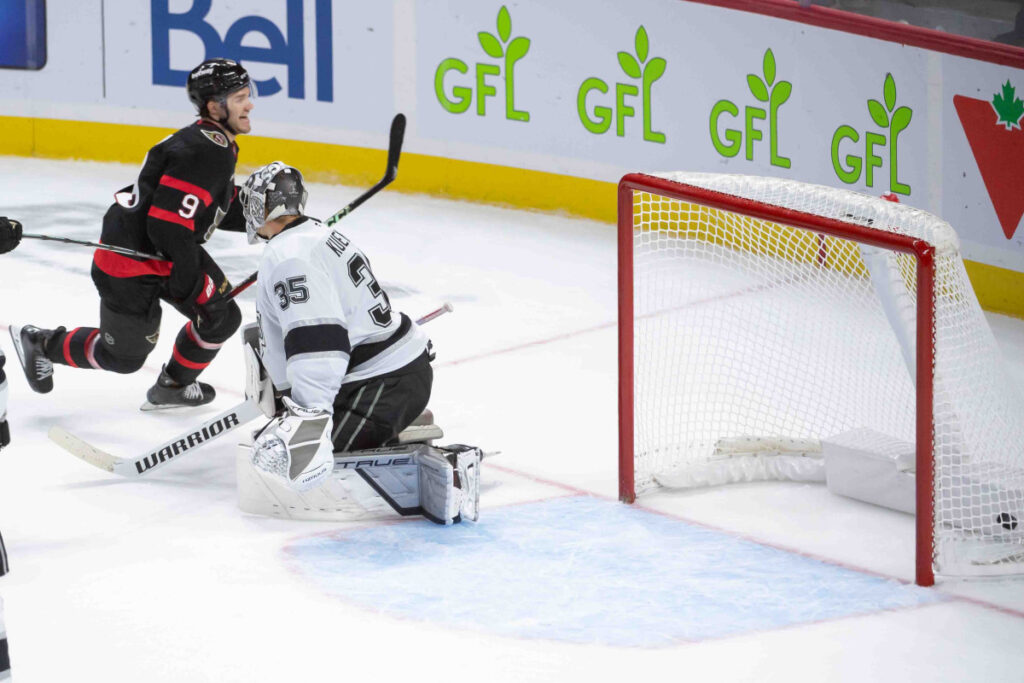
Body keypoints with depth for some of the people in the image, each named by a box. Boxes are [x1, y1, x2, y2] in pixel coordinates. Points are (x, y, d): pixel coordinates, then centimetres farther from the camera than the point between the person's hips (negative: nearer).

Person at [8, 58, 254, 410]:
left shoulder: (219, 146, 5)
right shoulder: (201, 153, -28)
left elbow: (221, 209, 17)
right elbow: (167, 228, -32)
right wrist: (198, 288, -23)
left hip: (173, 250, 10)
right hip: (132, 259, -10)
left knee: (222, 317, 6)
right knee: (123, 356, 6)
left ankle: (173, 386, 24)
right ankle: (40, 344, 27)